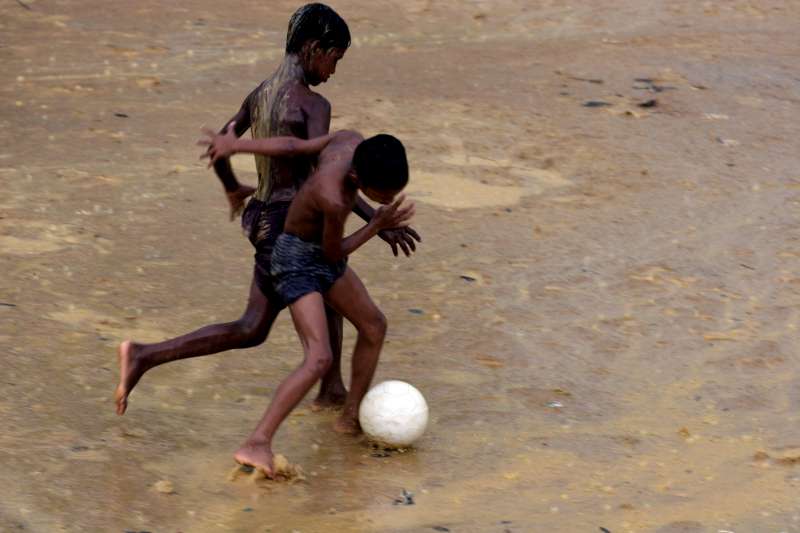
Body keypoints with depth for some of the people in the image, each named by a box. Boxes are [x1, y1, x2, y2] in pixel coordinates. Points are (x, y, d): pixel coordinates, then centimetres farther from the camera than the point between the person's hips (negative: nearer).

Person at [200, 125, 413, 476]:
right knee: (320, 359, -22)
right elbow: (335, 252, -17)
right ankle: (257, 444, -26)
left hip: (324, 256, 9)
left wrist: (236, 145, 8)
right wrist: (377, 225, -7)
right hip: (298, 262, -9)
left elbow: (292, 147, -2)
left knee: (374, 326, 20)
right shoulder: (334, 200, -36)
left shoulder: (351, 140, -15)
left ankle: (351, 417, 36)